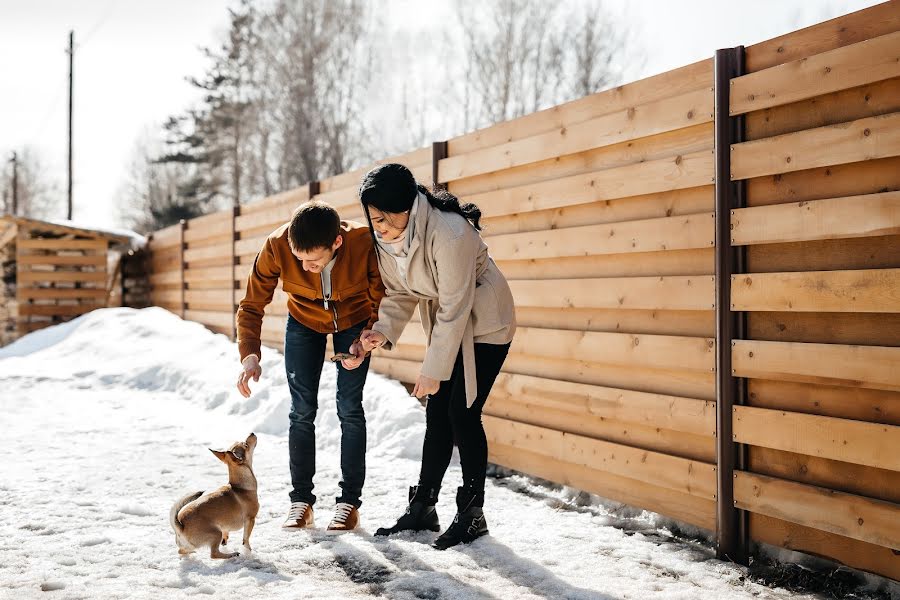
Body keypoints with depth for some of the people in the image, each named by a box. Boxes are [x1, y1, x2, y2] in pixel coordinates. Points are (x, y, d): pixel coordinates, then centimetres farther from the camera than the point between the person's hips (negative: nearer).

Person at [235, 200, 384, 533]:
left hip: (354, 321, -1)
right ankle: (301, 500, 8)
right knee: (302, 411, -2)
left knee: (349, 409, -6)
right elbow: (252, 305, -22)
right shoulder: (277, 247, -34)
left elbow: (384, 302, -21)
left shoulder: (365, 244, -37)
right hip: (304, 322, 1)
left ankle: (349, 501, 4)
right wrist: (249, 353, -36)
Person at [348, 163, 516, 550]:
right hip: (447, 324, 7)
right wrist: (383, 330, -19)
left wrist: (434, 370, -24)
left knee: (463, 413, -10)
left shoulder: (449, 233, -32)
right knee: (437, 414, 6)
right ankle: (422, 509, 14)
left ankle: (472, 514, 2)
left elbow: (455, 307, -28)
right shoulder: (386, 238, -9)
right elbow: (400, 293, 1)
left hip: (485, 322, -7)